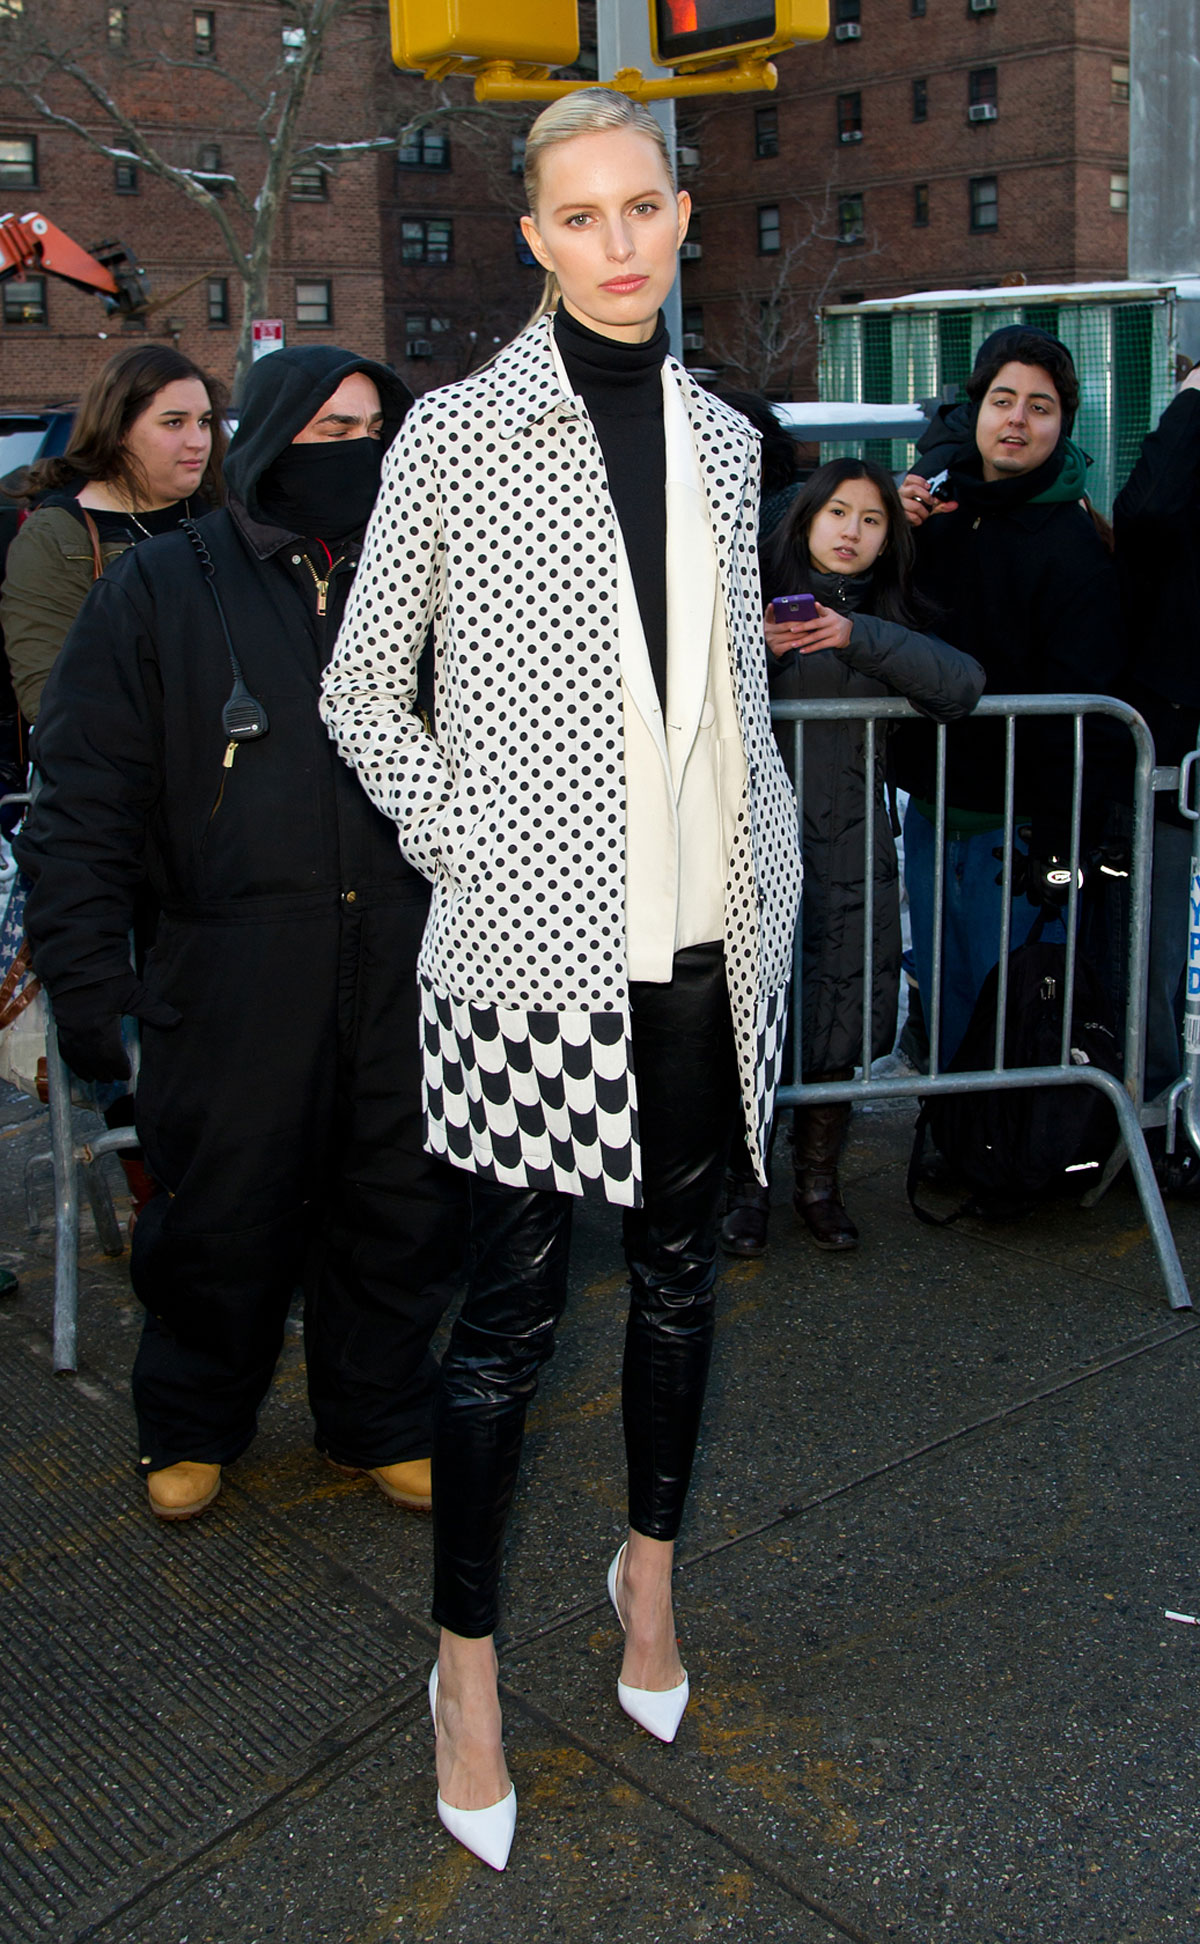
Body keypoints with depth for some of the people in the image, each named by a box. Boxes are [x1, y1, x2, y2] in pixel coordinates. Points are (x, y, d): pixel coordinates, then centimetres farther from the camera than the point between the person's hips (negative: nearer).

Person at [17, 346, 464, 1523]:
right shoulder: (162, 587, 2)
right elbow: (88, 795, -2)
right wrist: (84, 970, -9)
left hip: (404, 961, 3)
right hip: (236, 971, -3)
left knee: (404, 1205, 10)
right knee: (224, 1216, 7)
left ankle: (380, 1422, 32)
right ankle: (193, 1426, 32)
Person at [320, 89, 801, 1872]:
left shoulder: (724, 437, 10)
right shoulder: (457, 436, -4)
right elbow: (360, 693, 1)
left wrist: (771, 867, 10)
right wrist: (467, 842, -8)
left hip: (709, 943, 5)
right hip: (538, 947, -4)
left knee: (680, 1272, 17)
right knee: (510, 1313, 3)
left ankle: (652, 1568, 40)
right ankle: (467, 1661, 22)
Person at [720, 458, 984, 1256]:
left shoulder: (892, 617, 11)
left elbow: (964, 682, -7)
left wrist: (857, 637, -13)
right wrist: (757, 649, -21)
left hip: (853, 850, 3)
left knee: (842, 1019, 5)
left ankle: (819, 1180, 24)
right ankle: (747, 1184, 16)